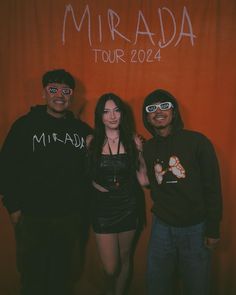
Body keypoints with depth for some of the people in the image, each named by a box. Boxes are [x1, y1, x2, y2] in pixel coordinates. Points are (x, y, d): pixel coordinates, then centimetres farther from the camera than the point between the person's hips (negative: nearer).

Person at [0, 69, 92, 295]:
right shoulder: (25, 125, -5)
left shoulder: (82, 129, 2)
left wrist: (84, 207, 2)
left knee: (62, 270, 18)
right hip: (32, 217, -2)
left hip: (70, 217, 2)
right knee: (32, 273, 13)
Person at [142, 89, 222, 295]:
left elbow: (212, 187, -7)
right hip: (162, 227, 3)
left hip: (196, 228, -2)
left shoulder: (197, 141, -8)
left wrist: (213, 229, -8)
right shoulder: (147, 148, 3)